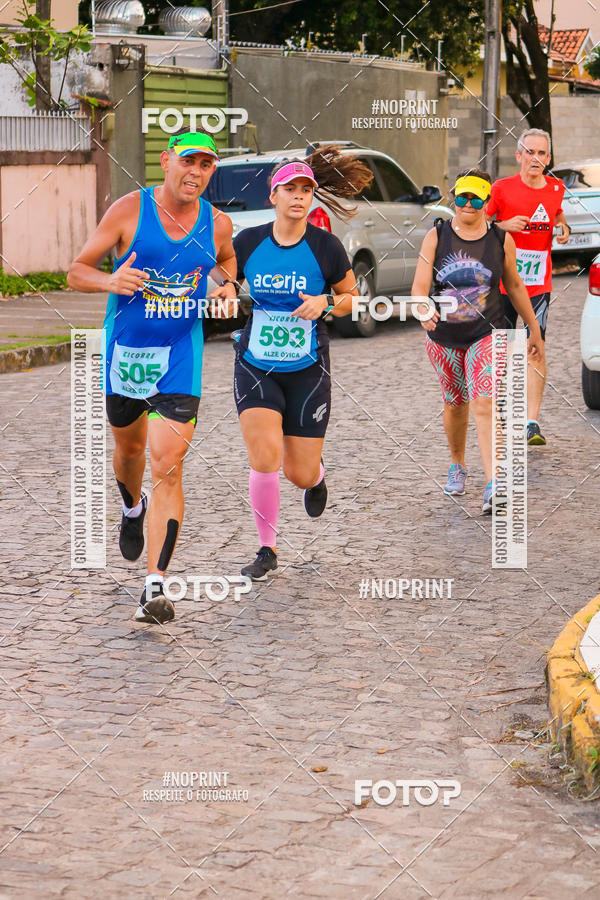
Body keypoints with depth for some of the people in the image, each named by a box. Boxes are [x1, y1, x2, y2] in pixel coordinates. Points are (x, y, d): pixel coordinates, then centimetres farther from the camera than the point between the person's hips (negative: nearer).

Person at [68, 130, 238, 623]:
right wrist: (111, 281, -26)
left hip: (180, 359, 0)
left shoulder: (218, 224, -1)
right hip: (125, 351, 0)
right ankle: (132, 508, 57)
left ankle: (155, 586, -15)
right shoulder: (129, 210, -9)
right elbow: (77, 272, -5)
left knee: (168, 467, -13)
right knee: (129, 447, 21)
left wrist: (228, 285, 2)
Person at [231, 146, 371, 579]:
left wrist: (325, 303, -15)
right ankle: (267, 548, 5)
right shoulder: (247, 242, -4)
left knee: (301, 474, 2)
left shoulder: (326, 247, -7)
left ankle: (317, 475, 44)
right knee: (265, 456, -17)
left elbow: (351, 297, 6)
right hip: (255, 368, 0)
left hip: (308, 369, 0)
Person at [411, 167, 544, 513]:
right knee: (455, 404, 15)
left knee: (483, 405, -16)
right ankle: (457, 465, 41)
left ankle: (493, 485, -22)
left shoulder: (501, 240, -2)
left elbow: (515, 286, 10)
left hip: (486, 334, -2)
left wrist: (535, 329, 16)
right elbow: (420, 285, -12)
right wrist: (424, 310, -34)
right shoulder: (437, 237, -4)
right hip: (443, 337, 2)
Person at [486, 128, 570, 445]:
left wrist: (563, 227, 4)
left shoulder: (556, 188, 5)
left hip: (539, 283, 1)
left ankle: (532, 424, -13)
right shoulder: (502, 188, -6)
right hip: (503, 281, -1)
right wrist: (504, 225, -17)